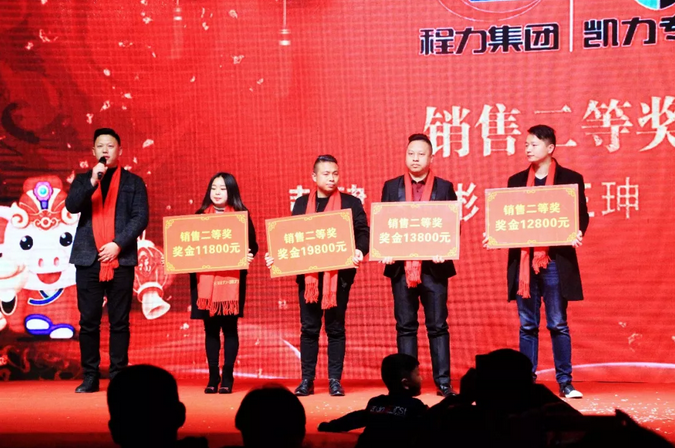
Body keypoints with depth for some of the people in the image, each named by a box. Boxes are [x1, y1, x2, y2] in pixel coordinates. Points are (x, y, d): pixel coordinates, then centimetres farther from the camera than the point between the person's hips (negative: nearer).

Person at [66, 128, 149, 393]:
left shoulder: (133, 182, 10)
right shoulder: (83, 180, 15)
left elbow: (140, 218, 0)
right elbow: (71, 206, -3)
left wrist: (118, 244, -11)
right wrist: (92, 181, -14)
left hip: (120, 259, -1)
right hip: (88, 259, 2)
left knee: (119, 322, 1)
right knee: (88, 321, 2)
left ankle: (118, 375, 5)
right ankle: (90, 376, 8)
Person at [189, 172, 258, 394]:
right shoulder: (200, 216, 11)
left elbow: (252, 245, 2)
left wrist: (249, 256, -18)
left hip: (231, 278, -2)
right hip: (205, 279, 2)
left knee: (229, 327, 1)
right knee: (210, 328, 4)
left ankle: (227, 377, 7)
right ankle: (213, 377, 10)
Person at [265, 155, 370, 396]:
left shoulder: (350, 203, 4)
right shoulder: (302, 203, 11)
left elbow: (363, 232, -3)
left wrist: (360, 251, -23)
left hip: (338, 274, -2)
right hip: (308, 275, 2)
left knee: (335, 328, 3)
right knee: (309, 328, 4)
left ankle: (335, 380, 9)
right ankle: (307, 380, 10)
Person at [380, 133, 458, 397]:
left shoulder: (444, 188, 5)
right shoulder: (391, 187, 9)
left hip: (433, 266, -1)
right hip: (401, 266, 2)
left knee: (438, 325, 2)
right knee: (405, 326, 5)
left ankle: (443, 382, 6)